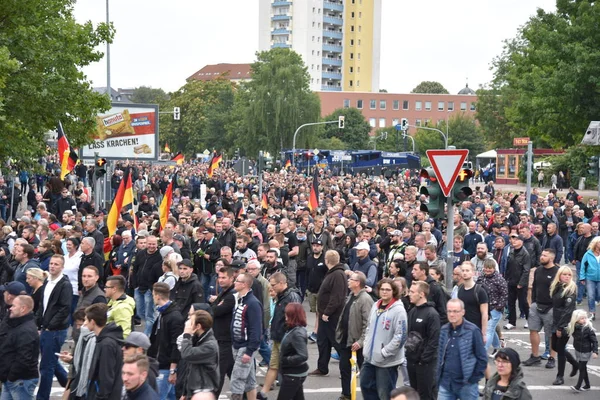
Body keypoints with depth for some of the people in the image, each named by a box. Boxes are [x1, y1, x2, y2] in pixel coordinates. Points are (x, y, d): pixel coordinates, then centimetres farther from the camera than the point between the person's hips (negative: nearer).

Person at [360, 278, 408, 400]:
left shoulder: (398, 310, -16)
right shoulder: (375, 306, 8)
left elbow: (400, 336, -19)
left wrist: (384, 352, -17)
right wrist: (367, 346, 9)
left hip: (387, 361, -7)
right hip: (370, 357, 7)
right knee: (366, 385, 14)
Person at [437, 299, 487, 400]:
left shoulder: (473, 331, -10)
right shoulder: (443, 330, 5)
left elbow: (482, 358, -7)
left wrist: (474, 379, -8)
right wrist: (439, 377, 9)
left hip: (466, 385, -4)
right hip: (445, 384, 4)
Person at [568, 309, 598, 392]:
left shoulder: (588, 328, -20)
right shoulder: (573, 327, -4)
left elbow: (594, 340, -17)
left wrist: (595, 351, -21)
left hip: (586, 352, -6)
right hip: (578, 350, 6)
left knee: (582, 368, -3)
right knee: (583, 368, 15)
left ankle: (578, 386, 1)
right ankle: (587, 385, 28)